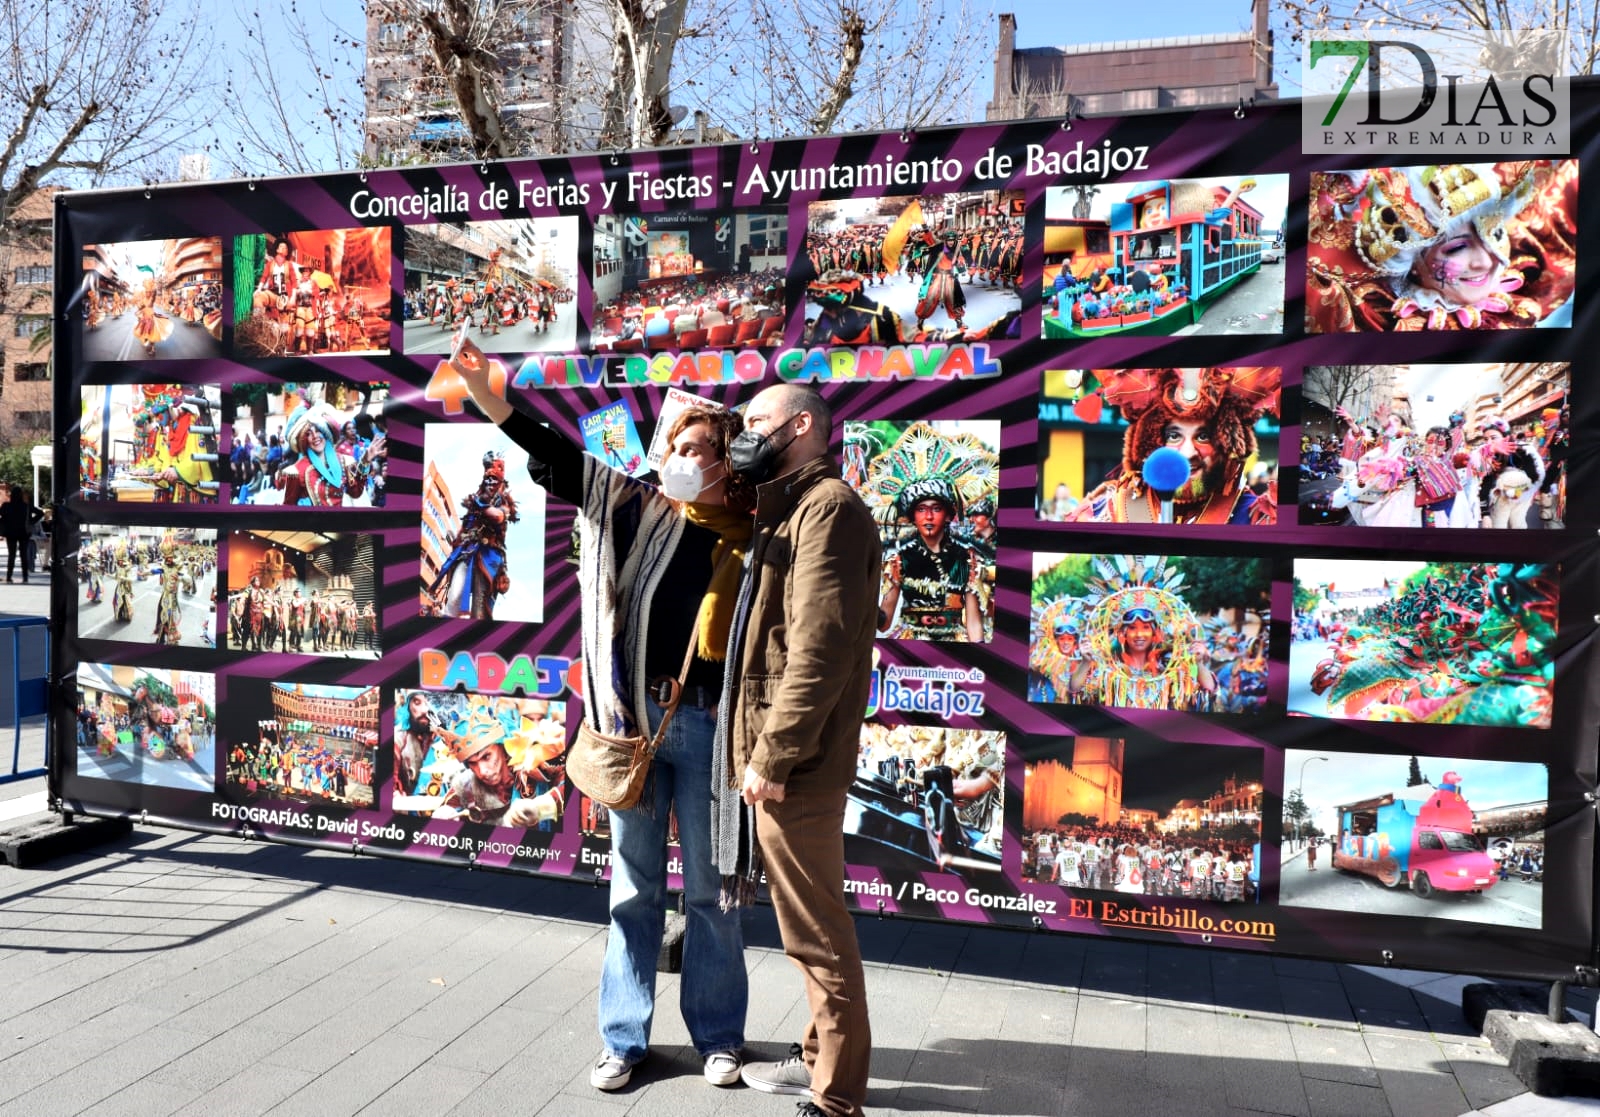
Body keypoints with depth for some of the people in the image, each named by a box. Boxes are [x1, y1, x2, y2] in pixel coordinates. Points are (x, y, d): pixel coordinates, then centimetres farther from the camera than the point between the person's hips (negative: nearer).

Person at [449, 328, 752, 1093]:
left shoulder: (752, 539, 0)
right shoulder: (638, 507, 4)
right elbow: (555, 456, 4)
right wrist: (482, 389, -2)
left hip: (707, 726, -1)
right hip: (636, 719, 2)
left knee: (711, 890, 9)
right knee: (633, 885, 12)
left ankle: (719, 1038, 25)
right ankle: (624, 1039, 26)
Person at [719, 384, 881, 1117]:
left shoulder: (828, 507, -13)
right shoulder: (791, 512, 19)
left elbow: (821, 649, -23)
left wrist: (773, 756, -21)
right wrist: (760, 747, 15)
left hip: (795, 763, -10)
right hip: (781, 755, 10)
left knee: (817, 931, 0)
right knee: (808, 925, 19)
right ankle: (821, 1057, 33)